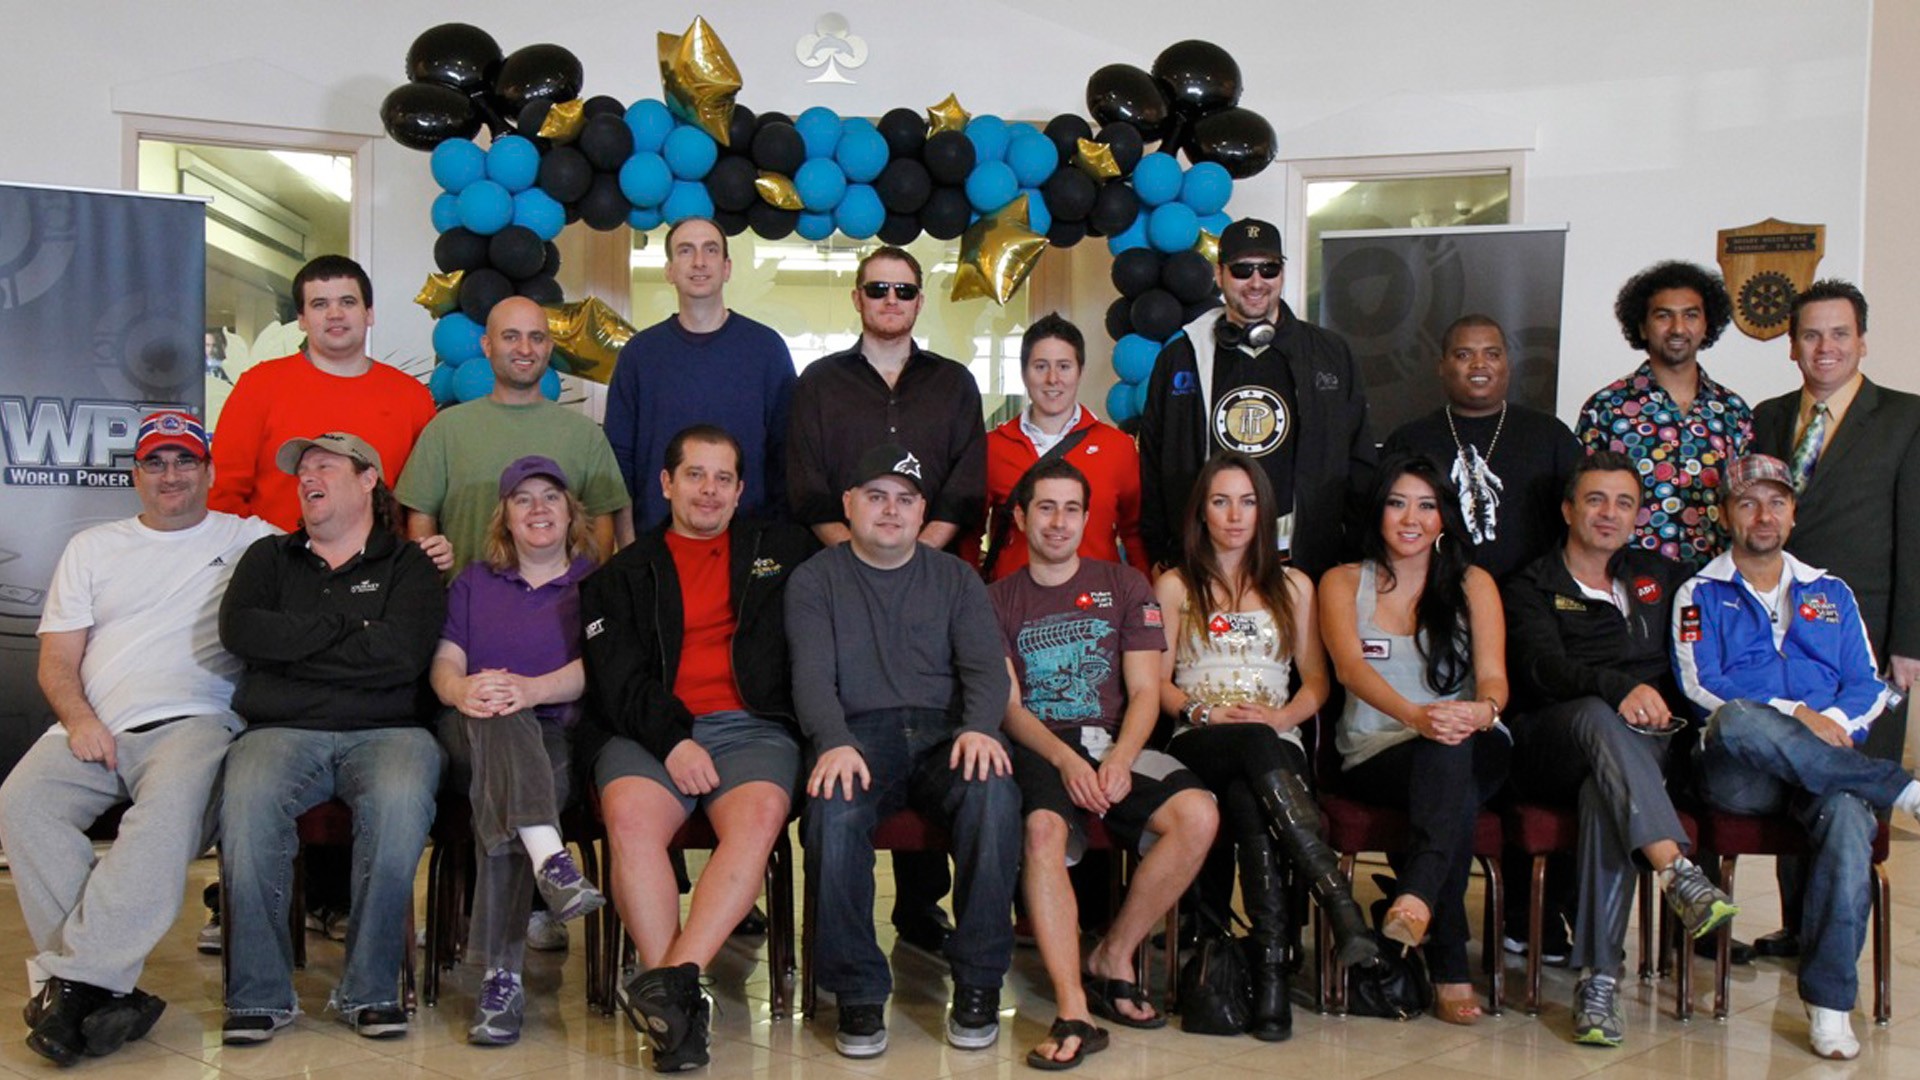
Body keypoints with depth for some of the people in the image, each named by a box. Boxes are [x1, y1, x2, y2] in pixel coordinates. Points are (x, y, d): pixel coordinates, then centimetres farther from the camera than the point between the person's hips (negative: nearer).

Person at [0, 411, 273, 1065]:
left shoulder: (250, 539, 16)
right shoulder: (92, 547, 25)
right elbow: (57, 659, 17)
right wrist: (79, 718, -4)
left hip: (194, 720, -3)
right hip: (95, 727, 4)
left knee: (170, 812, -34)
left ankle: (72, 979, -30)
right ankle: (108, 988, -27)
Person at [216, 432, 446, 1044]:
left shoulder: (408, 565, 14)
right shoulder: (269, 559, 24)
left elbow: (401, 653, -6)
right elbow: (237, 631, 3)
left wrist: (291, 643, 1)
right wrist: (343, 627, 1)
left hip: (385, 730, -2)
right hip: (283, 730, 2)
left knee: (401, 799, -35)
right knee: (248, 800, -32)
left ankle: (370, 989, -23)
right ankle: (260, 993, -20)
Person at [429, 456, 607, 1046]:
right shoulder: (474, 582, 25)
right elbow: (444, 662, 10)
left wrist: (534, 689, -22)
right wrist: (462, 690, -16)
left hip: (555, 741, -1)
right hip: (471, 738, 2)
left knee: (499, 796, -35)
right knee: (501, 720, -36)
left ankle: (501, 979, -40)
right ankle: (550, 858, -58)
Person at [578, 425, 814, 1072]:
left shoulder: (784, 550, 22)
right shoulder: (626, 574, 20)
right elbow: (616, 675, 5)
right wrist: (671, 739, -12)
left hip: (754, 725, 0)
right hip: (650, 730, 0)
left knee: (758, 817, -33)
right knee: (630, 816, -31)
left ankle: (672, 977, -35)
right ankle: (680, 1010, -30)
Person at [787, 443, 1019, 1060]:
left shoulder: (954, 579, 18)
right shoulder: (815, 581, 14)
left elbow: (986, 665, 5)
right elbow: (813, 674, -1)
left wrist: (979, 728, -18)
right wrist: (834, 743, -22)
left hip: (945, 733, 1)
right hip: (860, 734, -1)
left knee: (995, 797, -32)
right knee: (834, 810, -35)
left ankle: (978, 983, -16)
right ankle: (858, 993, -19)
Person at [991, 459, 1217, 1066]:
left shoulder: (1124, 586, 15)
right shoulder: (998, 600, 12)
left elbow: (1145, 692, 6)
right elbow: (1008, 707, 2)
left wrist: (1120, 759, -15)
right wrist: (1065, 759, -17)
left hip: (1117, 744, 2)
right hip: (1039, 748, -2)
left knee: (1199, 815, -26)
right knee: (1044, 828, -35)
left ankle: (1113, 958, -8)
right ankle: (1074, 1011, -34)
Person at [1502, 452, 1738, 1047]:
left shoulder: (1660, 576, 27)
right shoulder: (1532, 587, 13)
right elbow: (1544, 670, -7)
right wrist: (1618, 689, -25)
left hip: (1652, 745, 2)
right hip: (1550, 748, -1)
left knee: (1606, 792, -33)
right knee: (1597, 718, -35)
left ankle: (1598, 977, -36)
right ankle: (1678, 874, -49)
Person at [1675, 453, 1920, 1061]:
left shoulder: (1831, 594, 25)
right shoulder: (1701, 594, 15)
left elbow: (1869, 687, 17)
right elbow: (1700, 684, 0)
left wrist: (1836, 720, -7)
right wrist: (1796, 715, -11)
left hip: (1826, 765, 2)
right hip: (1737, 774, -2)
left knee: (1848, 815, -35)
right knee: (1737, 719, -39)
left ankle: (1829, 1004, -30)